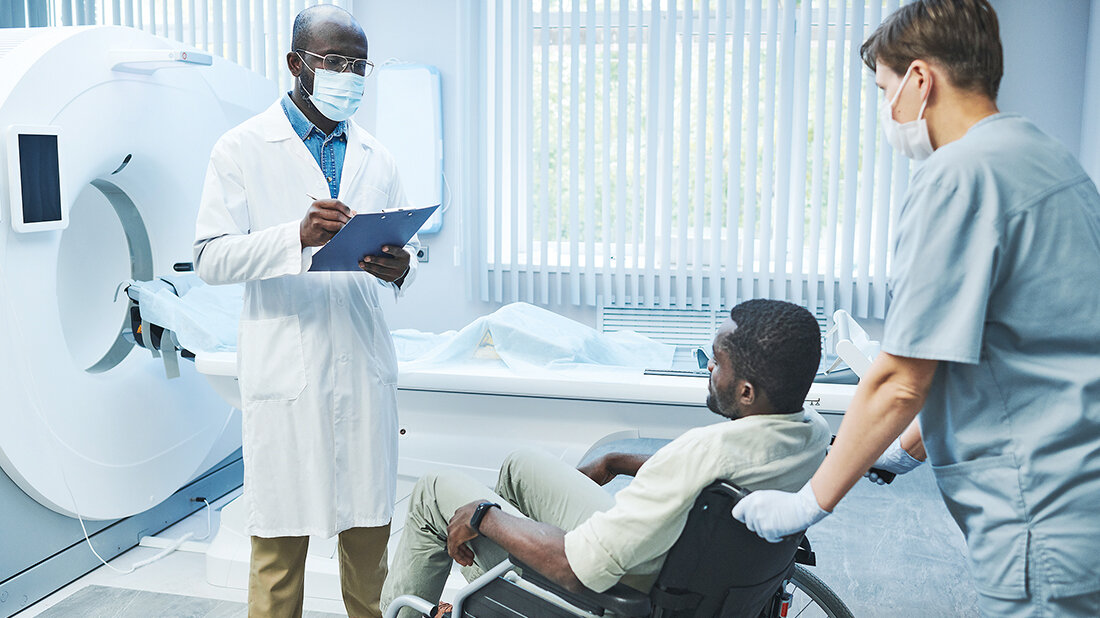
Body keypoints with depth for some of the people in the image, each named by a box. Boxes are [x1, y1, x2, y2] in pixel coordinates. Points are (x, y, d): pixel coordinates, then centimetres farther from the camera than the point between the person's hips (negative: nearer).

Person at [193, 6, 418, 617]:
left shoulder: (376, 157, 14)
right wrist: (297, 237, -23)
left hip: (366, 367, 4)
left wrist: (399, 267, -10)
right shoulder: (242, 149, 1)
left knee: (370, 524, 12)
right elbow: (211, 258, -7)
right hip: (286, 371, -4)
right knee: (281, 535, 3)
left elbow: (408, 249, 14)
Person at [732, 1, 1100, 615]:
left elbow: (900, 382, -18)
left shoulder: (957, 175, -17)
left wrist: (809, 502, -6)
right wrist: (907, 448, 24)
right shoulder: (1044, 155, 13)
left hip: (1047, 533, -9)